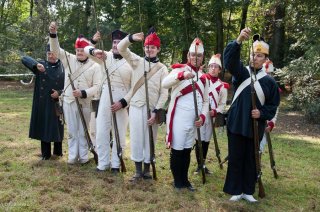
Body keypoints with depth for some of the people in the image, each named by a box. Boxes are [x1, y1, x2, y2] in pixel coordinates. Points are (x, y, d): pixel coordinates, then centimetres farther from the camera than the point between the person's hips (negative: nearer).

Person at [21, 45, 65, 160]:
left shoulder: (63, 67, 0)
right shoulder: (41, 65, 2)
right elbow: (24, 59, -7)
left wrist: (60, 93, -13)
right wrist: (36, 64, -26)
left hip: (57, 103, -1)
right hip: (42, 103, 1)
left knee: (57, 127, 7)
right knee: (43, 127, 6)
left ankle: (58, 151, 25)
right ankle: (45, 154, 19)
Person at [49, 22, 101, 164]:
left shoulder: (95, 66, -2)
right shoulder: (69, 59, 3)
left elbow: (97, 86, -7)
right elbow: (56, 49, -8)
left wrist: (83, 93, -21)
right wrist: (53, 34, -24)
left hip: (85, 103, -1)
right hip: (69, 101, 1)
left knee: (83, 131, 10)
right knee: (72, 130, 9)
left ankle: (83, 156, 21)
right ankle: (73, 155, 19)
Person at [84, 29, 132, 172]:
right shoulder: (106, 57, 5)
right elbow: (86, 49, -2)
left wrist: (124, 102, -13)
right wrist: (95, 51, -25)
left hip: (122, 102, -3)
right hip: (105, 99, 3)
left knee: (120, 133, 5)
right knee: (101, 131, 6)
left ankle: (116, 164, 18)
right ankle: (103, 163, 17)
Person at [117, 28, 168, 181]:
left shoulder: (162, 69, 2)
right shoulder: (137, 61, 5)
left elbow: (164, 93, -1)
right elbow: (121, 48, -5)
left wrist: (155, 112, -10)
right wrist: (132, 38, -25)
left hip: (152, 109, 0)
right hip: (136, 107, 0)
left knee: (150, 140, 6)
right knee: (136, 138, 2)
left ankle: (147, 169, 19)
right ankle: (138, 170, 12)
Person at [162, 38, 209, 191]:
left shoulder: (203, 78, 13)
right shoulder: (180, 69, -6)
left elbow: (205, 101, 17)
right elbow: (165, 84, -26)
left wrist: (203, 116, -1)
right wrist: (182, 75, -43)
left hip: (194, 121, 6)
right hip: (178, 119, -5)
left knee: (187, 151, 14)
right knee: (177, 150, 2)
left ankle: (185, 179, 26)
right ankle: (177, 181, 16)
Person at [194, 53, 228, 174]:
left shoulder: (222, 86, 5)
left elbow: (223, 104, 7)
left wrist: (215, 112, -10)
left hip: (211, 116, 3)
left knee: (206, 141, 12)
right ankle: (199, 165, 10)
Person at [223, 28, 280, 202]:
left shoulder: (269, 81, 3)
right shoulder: (241, 73, 0)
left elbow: (273, 105, 8)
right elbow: (230, 60, -21)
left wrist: (262, 114, -13)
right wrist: (239, 41, -37)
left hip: (256, 127, 1)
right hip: (236, 124, -1)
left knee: (251, 160, 11)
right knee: (235, 159, 5)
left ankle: (248, 191, 24)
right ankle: (236, 190, 18)